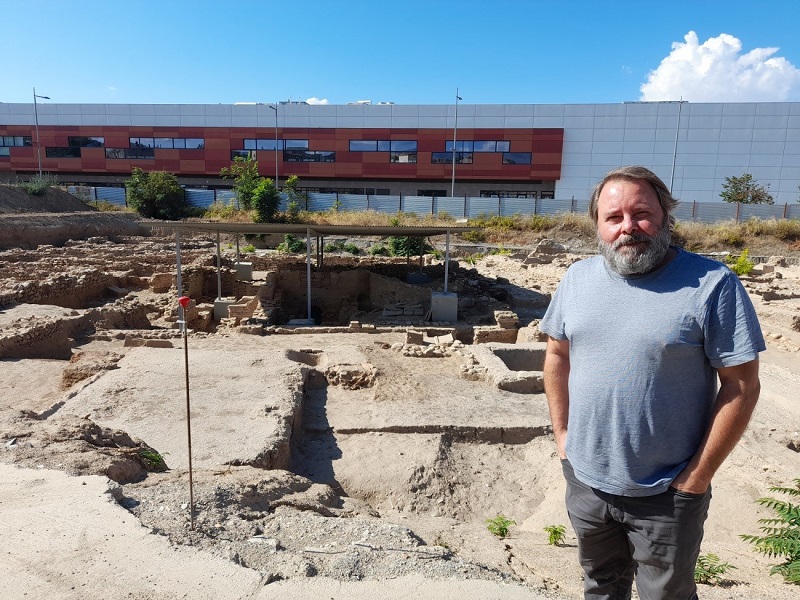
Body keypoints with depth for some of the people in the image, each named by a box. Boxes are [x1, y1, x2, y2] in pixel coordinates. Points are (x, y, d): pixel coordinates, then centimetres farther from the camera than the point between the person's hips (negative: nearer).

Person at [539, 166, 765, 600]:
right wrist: (561, 434, 5)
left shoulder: (711, 284, -14)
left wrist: (698, 476, -12)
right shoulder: (578, 278, -1)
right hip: (585, 480, 4)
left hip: (666, 495, -4)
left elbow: (741, 385, -13)